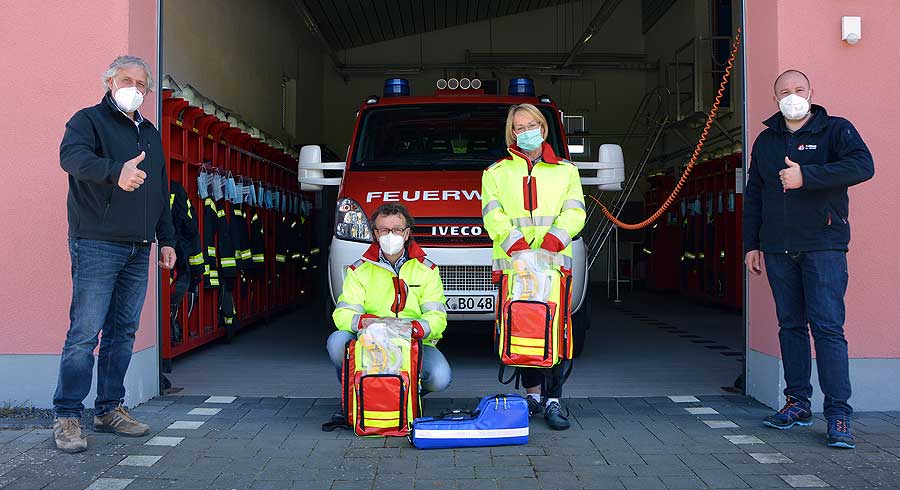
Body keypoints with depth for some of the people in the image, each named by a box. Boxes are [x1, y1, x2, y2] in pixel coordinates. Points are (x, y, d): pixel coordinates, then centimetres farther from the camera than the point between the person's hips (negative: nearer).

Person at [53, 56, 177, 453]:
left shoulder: (150, 133, 22)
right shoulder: (88, 120, 1)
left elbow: (162, 191, 26)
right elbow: (72, 155, -22)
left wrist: (166, 238, 21)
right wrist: (115, 171, -40)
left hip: (138, 249, 7)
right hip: (97, 245, -6)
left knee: (123, 332, 8)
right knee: (84, 333, -8)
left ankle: (109, 409, 17)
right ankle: (67, 416, -1)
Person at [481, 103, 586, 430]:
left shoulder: (566, 170, 19)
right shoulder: (495, 173, 17)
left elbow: (574, 211, 6)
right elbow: (492, 214, 2)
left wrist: (555, 237, -14)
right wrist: (514, 241, -16)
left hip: (555, 260, 0)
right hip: (511, 262, 0)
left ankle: (552, 401, -3)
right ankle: (533, 393, 15)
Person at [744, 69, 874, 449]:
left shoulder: (835, 130, 1)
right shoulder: (765, 141, 15)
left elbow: (863, 166, -17)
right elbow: (753, 196, 18)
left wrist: (806, 175, -23)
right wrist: (751, 244, 13)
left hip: (823, 246, -4)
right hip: (778, 249, 5)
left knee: (828, 326, -10)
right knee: (790, 325, 8)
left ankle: (838, 412, -6)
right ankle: (798, 403, 16)